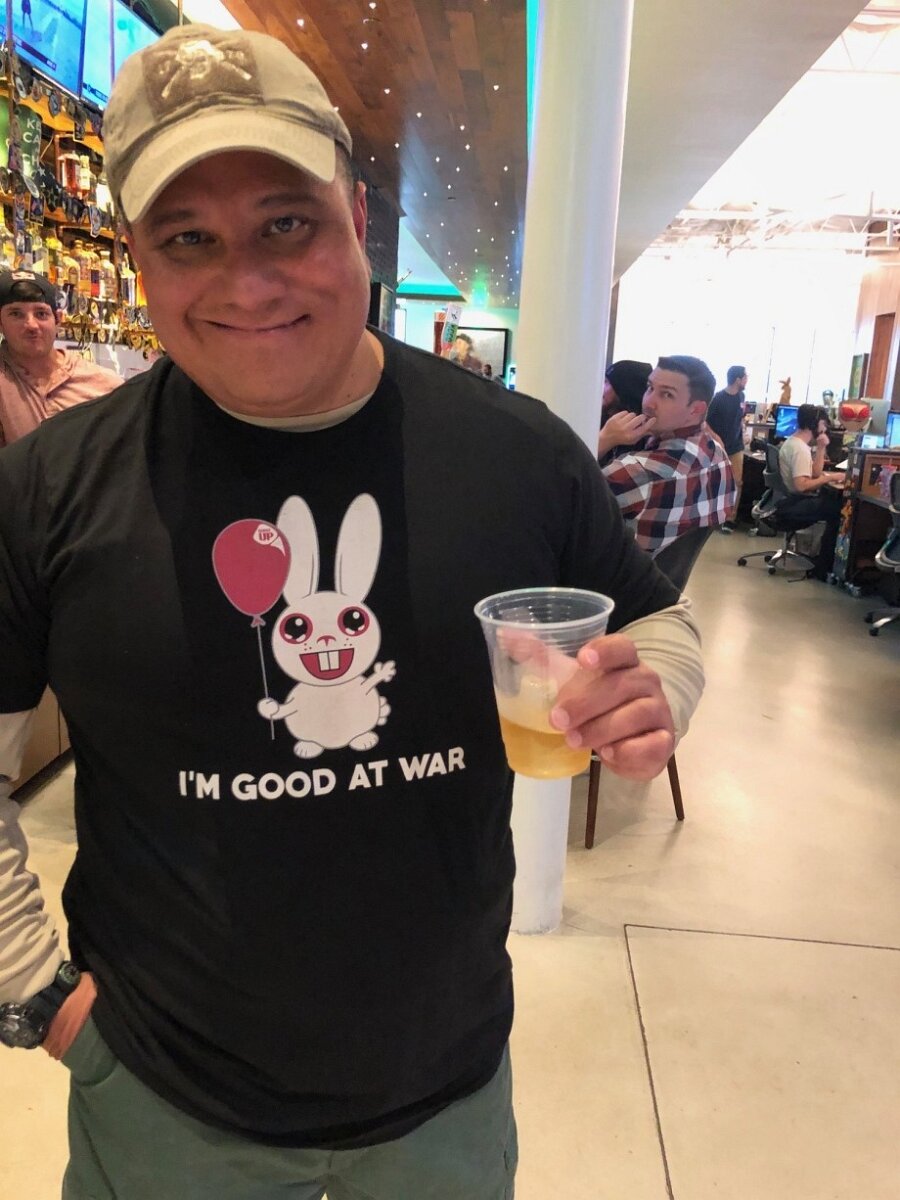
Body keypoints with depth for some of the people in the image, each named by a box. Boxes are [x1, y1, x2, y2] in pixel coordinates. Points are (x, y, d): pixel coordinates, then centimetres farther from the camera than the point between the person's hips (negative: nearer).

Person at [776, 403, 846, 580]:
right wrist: (831, 477, -21)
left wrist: (821, 448, 2)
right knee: (840, 511, -15)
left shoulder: (795, 442, 13)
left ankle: (824, 561, 9)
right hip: (797, 503, -11)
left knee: (839, 501, 5)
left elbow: (815, 473, 13)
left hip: (796, 499, 11)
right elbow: (802, 485, -29)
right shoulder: (800, 448, -20)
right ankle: (823, 567, -4)